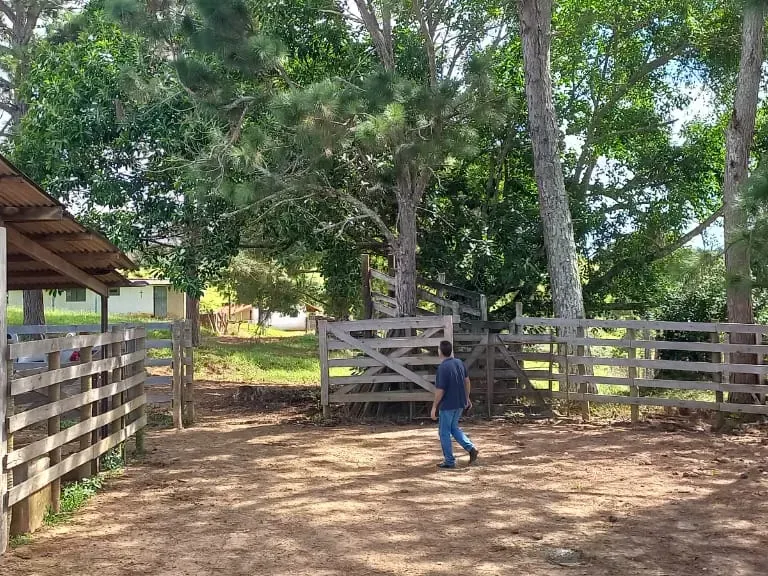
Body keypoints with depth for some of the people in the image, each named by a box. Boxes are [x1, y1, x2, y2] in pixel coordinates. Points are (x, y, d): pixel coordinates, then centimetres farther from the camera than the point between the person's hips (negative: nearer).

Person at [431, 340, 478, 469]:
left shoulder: (442, 368, -22)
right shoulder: (459, 363, 2)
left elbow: (440, 391, -20)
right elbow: (467, 381, 12)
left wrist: (434, 406, -10)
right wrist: (467, 398, 23)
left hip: (447, 405, -8)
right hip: (460, 403, 8)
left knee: (444, 432, 6)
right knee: (454, 428, 23)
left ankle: (449, 461, 12)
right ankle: (471, 447, 8)